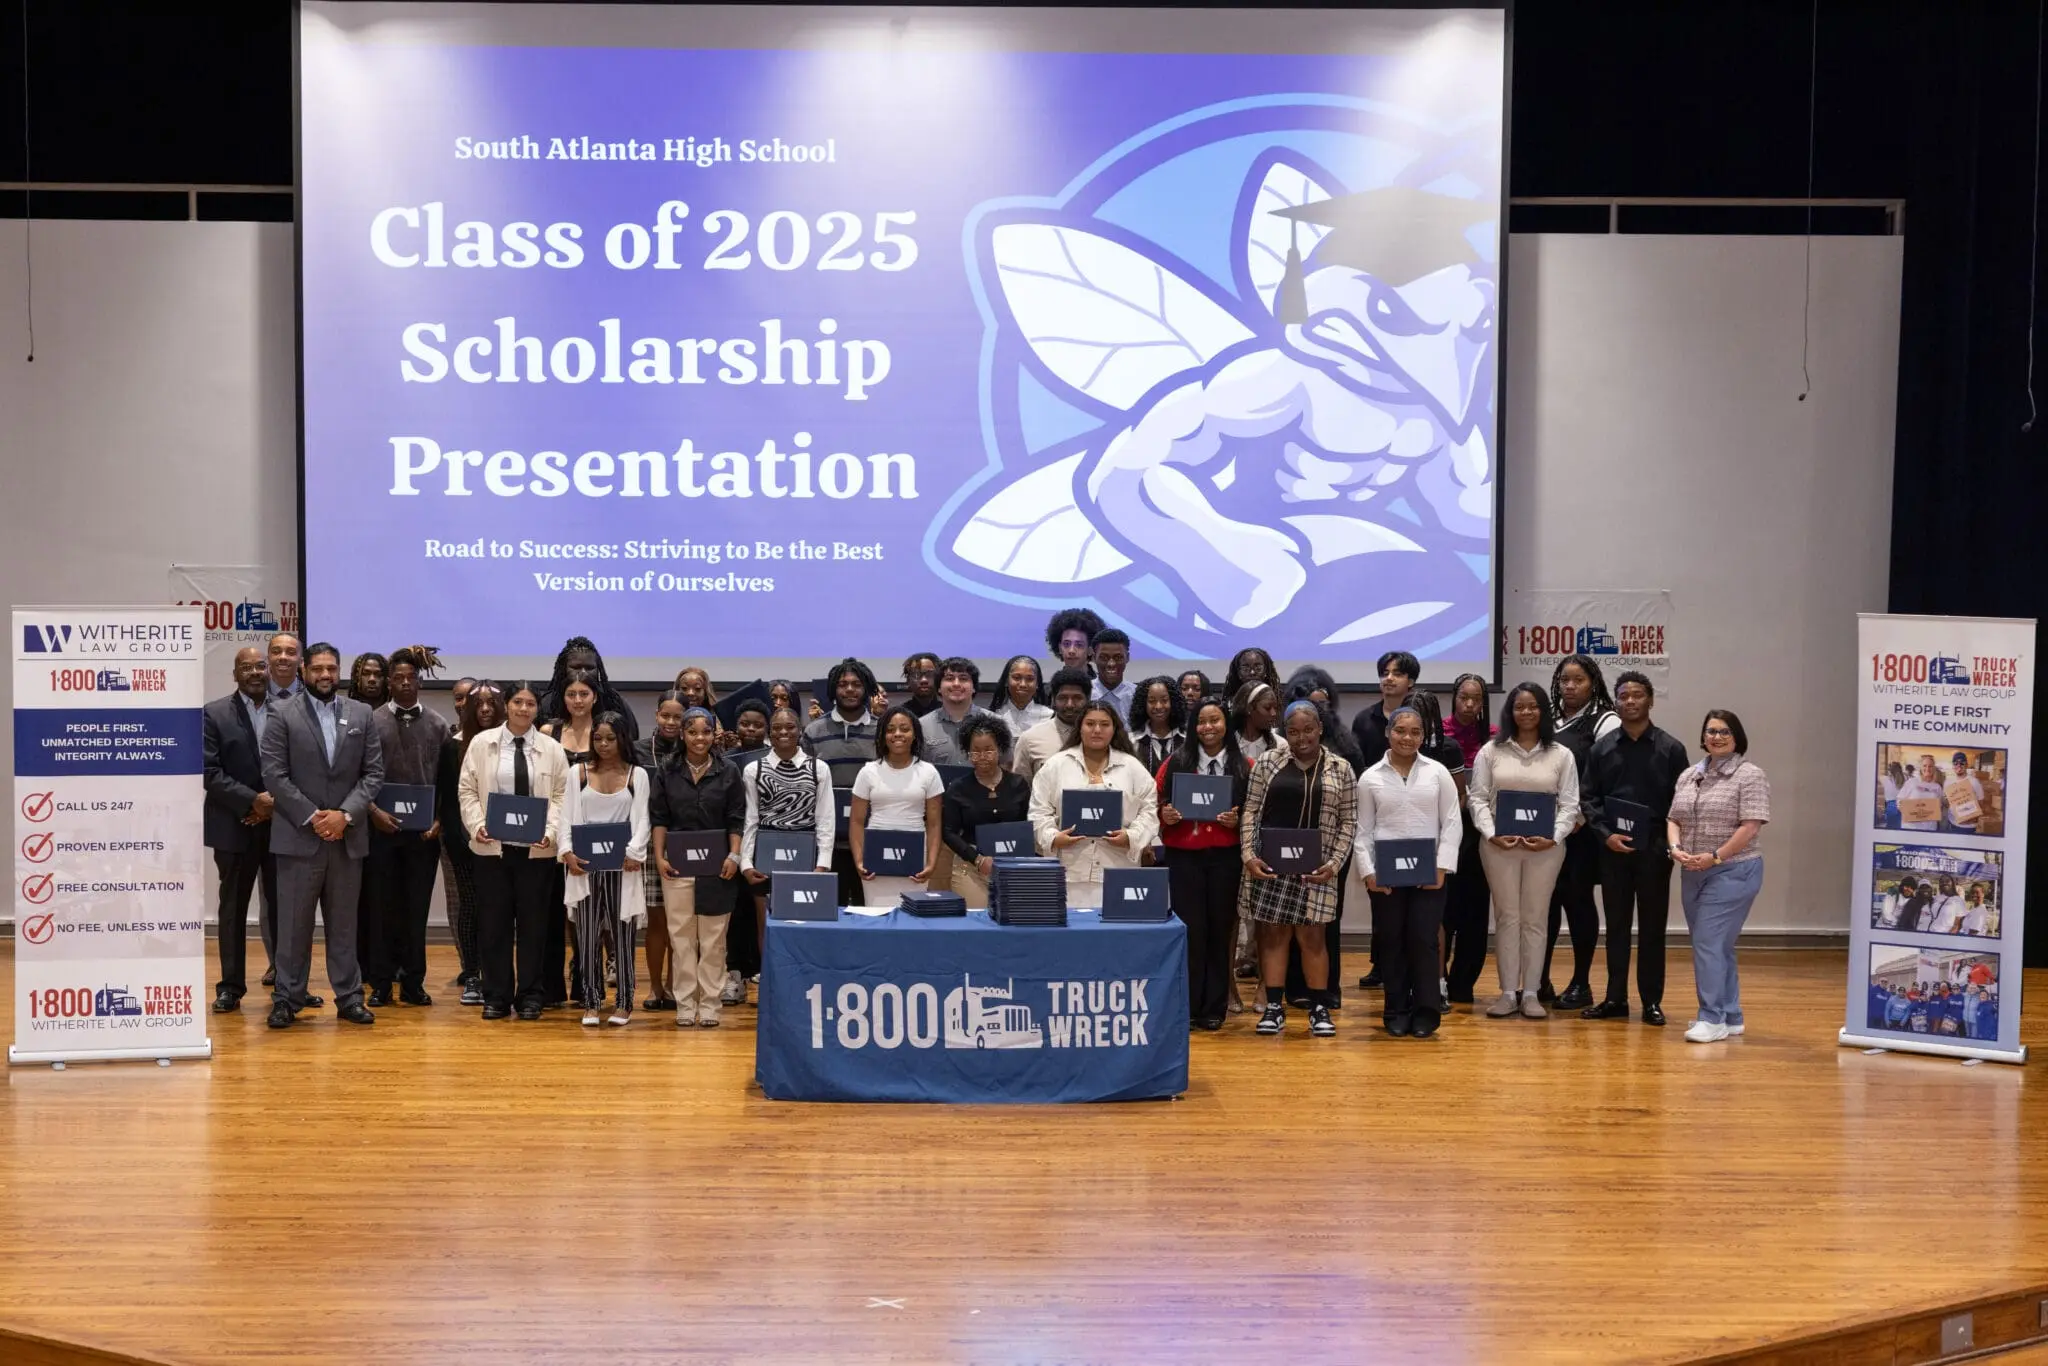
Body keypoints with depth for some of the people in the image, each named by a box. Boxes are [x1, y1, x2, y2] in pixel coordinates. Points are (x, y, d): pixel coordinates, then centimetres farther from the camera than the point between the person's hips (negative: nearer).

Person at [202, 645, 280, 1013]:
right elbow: (210, 772, -7)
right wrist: (252, 800, -15)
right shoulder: (215, 714, 0)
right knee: (233, 909, 6)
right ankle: (231, 987, 12)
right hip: (235, 827, -1)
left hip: (281, 824, 1)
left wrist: (279, 803, -9)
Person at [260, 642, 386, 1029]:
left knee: (344, 922, 9)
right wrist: (311, 817, -12)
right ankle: (287, 999, 7)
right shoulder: (283, 716, 0)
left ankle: (349, 997, 14)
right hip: (299, 836, -2)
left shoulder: (361, 714, 8)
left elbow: (373, 773, 5)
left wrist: (345, 814, -8)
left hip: (348, 836, 3)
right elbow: (274, 775, -6)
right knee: (293, 923, 1)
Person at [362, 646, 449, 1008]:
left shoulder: (437, 725, 6)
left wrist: (440, 819, -5)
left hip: (424, 829, 1)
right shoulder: (372, 721, 3)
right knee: (381, 906, 3)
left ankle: (413, 983, 11)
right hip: (383, 827, -1)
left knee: (417, 907, 5)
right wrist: (374, 811, -11)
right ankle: (381, 983, 9)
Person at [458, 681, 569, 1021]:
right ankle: (496, 996, 11)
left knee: (533, 922, 4)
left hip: (537, 849, 0)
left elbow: (561, 795, 4)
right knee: (493, 922, 3)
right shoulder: (482, 743, 4)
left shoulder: (551, 749, 4)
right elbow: (467, 789, 5)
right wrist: (477, 825, -8)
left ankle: (531, 996, 12)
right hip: (492, 846, 0)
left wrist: (551, 831, -10)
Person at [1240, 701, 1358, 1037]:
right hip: (1269, 863, 1)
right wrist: (1248, 855, -7)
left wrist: (1334, 863, -7)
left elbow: (1348, 822, 4)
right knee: (1273, 933, 4)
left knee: (1311, 935, 0)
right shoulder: (1267, 762, 4)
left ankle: (1319, 1008, 10)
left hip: (1314, 868, -1)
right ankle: (1274, 1007, 10)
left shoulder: (1340, 769, 3)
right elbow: (1250, 811, 4)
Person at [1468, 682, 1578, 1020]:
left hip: (1544, 847, 0)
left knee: (1534, 919, 5)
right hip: (1499, 845, 0)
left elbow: (1569, 804, 2)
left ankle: (1530, 993, 9)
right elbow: (1477, 798, 2)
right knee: (1506, 917, 4)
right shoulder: (1491, 751, 5)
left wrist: (1553, 838, -12)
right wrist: (1490, 834, -12)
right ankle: (1507, 992, 8)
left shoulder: (1561, 755, 5)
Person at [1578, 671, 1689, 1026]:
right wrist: (1606, 835, -10)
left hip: (1654, 850, -1)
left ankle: (1652, 1001, 11)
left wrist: (1668, 843, -10)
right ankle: (1615, 999, 14)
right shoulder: (1602, 748, 6)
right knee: (1616, 925, 8)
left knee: (1653, 926, 4)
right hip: (1612, 850, 2)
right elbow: (1589, 798, 4)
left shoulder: (1671, 748, 2)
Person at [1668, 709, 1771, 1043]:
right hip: (1693, 874, 7)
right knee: (1718, 945, 12)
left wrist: (1715, 856, -17)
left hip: (1732, 872, -7)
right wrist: (1676, 848, -6)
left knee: (1709, 942, -12)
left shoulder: (1749, 776, -7)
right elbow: (1674, 819, 14)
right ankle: (1730, 1016, 19)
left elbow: (1751, 826, -14)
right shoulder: (1689, 776, 14)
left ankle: (1713, 1019, -8)